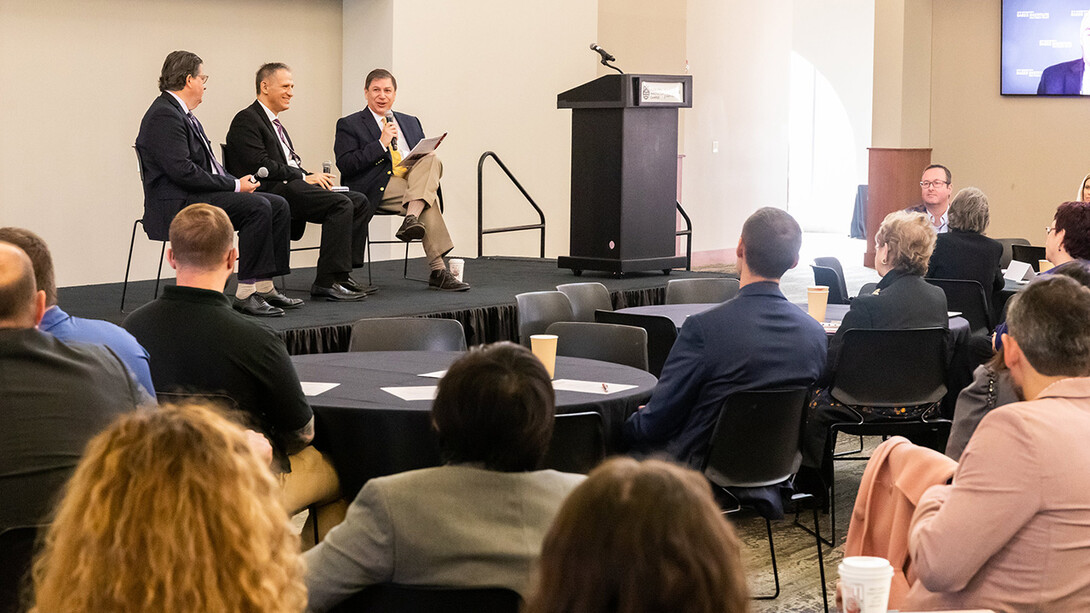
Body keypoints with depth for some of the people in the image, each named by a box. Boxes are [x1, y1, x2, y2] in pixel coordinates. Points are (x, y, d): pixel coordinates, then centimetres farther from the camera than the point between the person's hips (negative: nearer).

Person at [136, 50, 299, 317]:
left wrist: (236, 182, 2)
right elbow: (183, 171, -23)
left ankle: (264, 286, -2)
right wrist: (234, 185, -17)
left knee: (278, 205, 1)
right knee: (257, 207, -26)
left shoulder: (182, 114, 19)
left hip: (200, 195, 11)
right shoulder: (164, 115, -15)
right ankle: (246, 293, -23)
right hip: (176, 205, -11)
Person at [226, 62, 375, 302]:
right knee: (342, 205, -25)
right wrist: (304, 177, -13)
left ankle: (343, 274, -7)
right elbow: (260, 165, -15)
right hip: (270, 192, -10)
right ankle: (327, 282, -25)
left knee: (360, 202, -3)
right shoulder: (246, 120, -4)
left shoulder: (274, 123, 27)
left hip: (292, 187, 10)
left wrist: (313, 177, 3)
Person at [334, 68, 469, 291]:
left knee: (432, 158, -29)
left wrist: (426, 162, -3)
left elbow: (426, 155, 23)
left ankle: (412, 219, -42)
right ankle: (438, 271, -37)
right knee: (430, 200, -31)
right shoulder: (349, 125, 9)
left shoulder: (410, 122, 26)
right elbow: (345, 166, -5)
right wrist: (381, 144, -10)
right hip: (378, 188, -5)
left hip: (414, 179, 5)